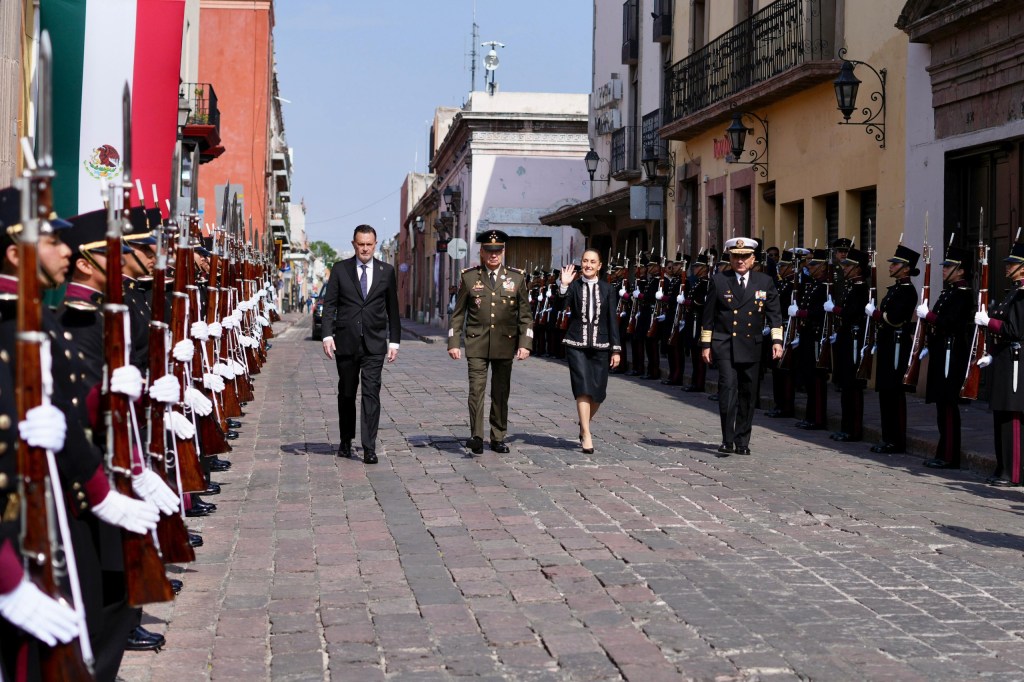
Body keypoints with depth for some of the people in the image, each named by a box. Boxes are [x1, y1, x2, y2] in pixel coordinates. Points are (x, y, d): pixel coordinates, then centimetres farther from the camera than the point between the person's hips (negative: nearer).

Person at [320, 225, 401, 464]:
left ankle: (369, 448, -10)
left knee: (371, 394, -9)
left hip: (374, 344, -1)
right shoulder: (340, 269, 4)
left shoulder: (386, 271, 7)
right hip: (346, 341, 1)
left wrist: (394, 341, 6)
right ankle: (346, 440, 28)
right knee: (346, 393, 11)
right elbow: (329, 304, 1)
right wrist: (328, 335, -11)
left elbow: (392, 309, 10)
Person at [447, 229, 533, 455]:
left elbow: (525, 315, 7)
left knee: (501, 392, 7)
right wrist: (454, 343, 0)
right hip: (476, 345, -1)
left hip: (505, 344, 1)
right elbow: (458, 313, 7)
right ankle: (476, 437, -16)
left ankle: (498, 438, 16)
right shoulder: (469, 277, 4)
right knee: (476, 389, -13)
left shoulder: (516, 277, 5)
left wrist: (525, 343, -2)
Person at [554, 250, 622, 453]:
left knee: (598, 392, 6)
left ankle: (584, 424, 31)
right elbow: (560, 305, -15)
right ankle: (586, 435, -9)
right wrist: (563, 285, -30)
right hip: (577, 345, -2)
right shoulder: (573, 286, 2)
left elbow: (613, 320, 6)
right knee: (583, 389, -11)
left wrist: (616, 349, 3)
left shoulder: (607, 289, 7)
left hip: (600, 346, 2)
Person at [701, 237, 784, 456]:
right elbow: (708, 316, 5)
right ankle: (727, 440, -12)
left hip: (751, 346, 3)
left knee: (748, 394, 7)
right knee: (728, 387, -16)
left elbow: (774, 314, 6)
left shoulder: (765, 282, 6)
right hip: (725, 345, -2)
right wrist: (706, 344, 3)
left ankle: (742, 441, 18)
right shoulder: (719, 281, 2)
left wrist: (777, 341, -5)